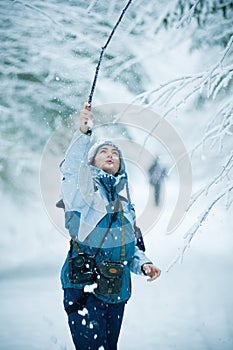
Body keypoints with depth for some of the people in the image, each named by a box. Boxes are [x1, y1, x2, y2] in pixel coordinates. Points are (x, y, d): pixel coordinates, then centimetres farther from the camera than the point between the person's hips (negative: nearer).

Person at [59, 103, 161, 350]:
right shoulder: (83, 191, 1)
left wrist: (143, 264, 3)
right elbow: (71, 170, -22)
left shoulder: (125, 206, 20)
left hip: (116, 294, 7)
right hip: (83, 290, -6)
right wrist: (83, 133, -35)